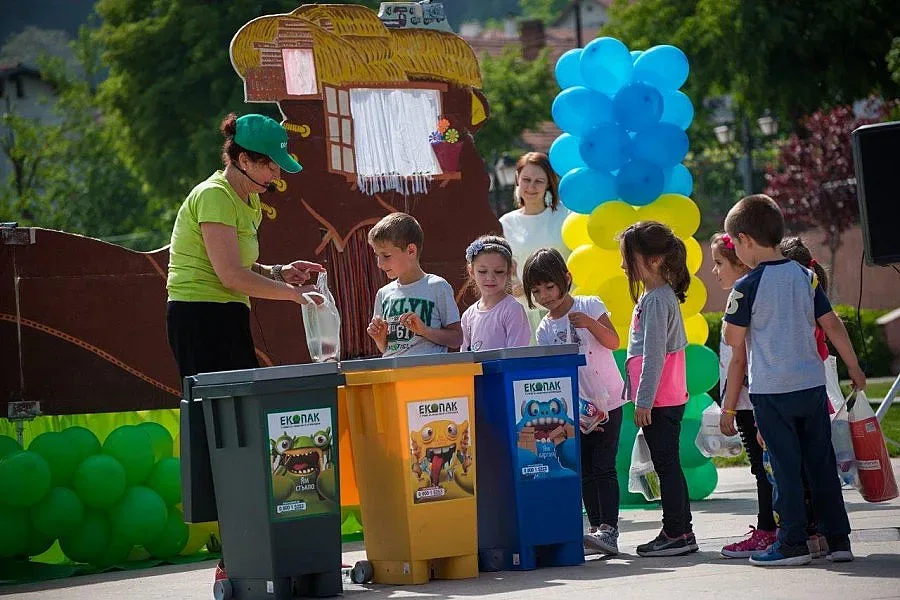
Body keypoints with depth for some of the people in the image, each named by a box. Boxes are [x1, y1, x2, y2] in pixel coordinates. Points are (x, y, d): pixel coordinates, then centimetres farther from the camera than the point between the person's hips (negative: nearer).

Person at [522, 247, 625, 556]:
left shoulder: (589, 305, -4)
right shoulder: (545, 330, 4)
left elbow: (613, 342, -10)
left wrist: (590, 323, -27)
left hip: (607, 401, -4)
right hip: (575, 408, 4)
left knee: (603, 467, -11)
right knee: (585, 470, 5)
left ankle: (609, 530, -15)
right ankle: (597, 529, 10)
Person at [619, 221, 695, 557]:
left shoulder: (655, 300, -15)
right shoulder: (662, 295, 16)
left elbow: (653, 355, -19)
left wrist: (643, 401, -19)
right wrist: (641, 396, 21)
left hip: (658, 401, -10)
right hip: (668, 398, 10)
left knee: (666, 464, -7)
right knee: (667, 465, 11)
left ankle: (677, 533, -5)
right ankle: (679, 532, 14)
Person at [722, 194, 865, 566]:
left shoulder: (748, 286, -11)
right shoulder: (805, 277, 5)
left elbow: (732, 338, -4)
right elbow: (833, 325, 7)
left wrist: (734, 306, 11)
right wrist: (855, 371, 15)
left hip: (771, 391, -5)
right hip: (813, 383, 5)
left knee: (785, 467, 1)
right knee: (821, 463, 10)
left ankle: (793, 544, 3)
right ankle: (838, 539, 12)